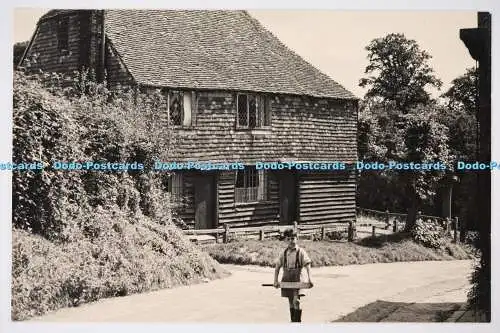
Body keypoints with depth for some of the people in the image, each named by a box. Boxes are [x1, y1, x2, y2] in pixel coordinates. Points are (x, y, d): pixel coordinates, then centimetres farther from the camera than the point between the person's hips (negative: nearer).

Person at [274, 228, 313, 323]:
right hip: (286, 279, 4)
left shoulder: (301, 252, -5)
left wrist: (309, 278, -25)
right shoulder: (284, 253, 7)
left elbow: (307, 265, -13)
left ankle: (298, 322, -8)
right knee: (291, 302, 13)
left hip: (297, 279, -4)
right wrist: (275, 281, -1)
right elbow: (277, 267, 9)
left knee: (296, 301, -14)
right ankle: (293, 321, 24)